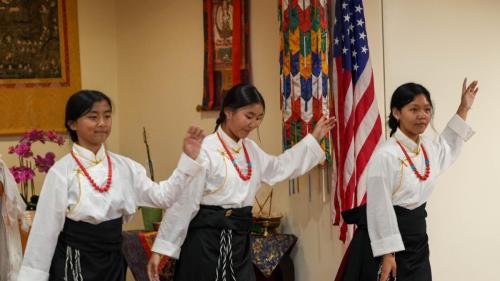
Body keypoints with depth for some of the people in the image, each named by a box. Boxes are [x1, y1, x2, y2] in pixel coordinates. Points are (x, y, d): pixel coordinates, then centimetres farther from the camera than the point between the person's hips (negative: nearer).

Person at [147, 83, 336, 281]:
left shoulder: (250, 150, 11)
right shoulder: (205, 150, -14)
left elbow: (279, 167, 31)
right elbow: (183, 202, -14)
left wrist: (314, 139, 29)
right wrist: (160, 249, -13)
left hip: (239, 240, 8)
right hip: (206, 240, -7)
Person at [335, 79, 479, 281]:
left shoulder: (428, 148, 5)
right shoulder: (385, 156, -19)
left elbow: (449, 145, 31)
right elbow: (379, 209, -19)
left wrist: (464, 108, 26)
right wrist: (386, 255, -20)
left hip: (417, 240, 8)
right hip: (389, 244, -8)